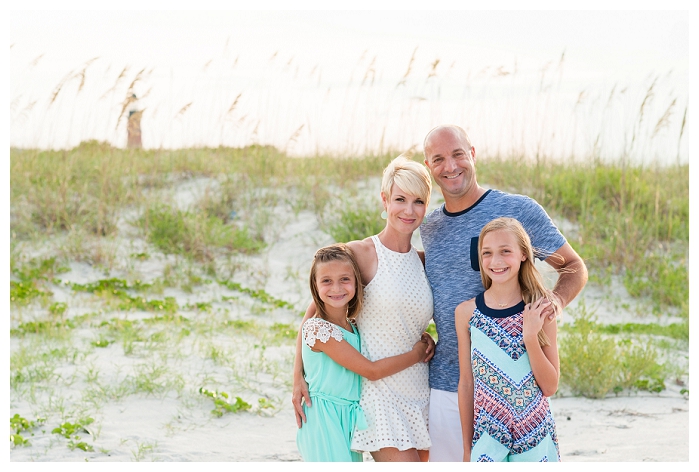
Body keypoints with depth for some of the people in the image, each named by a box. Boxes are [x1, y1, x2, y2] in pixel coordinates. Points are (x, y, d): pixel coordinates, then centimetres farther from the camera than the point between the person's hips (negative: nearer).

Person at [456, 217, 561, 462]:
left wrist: (531, 336, -15)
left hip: (536, 435, 0)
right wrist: (467, 450, 8)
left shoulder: (540, 311, -3)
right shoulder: (466, 312, -2)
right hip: (488, 437, 0)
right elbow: (466, 384, 5)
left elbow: (550, 387, -3)